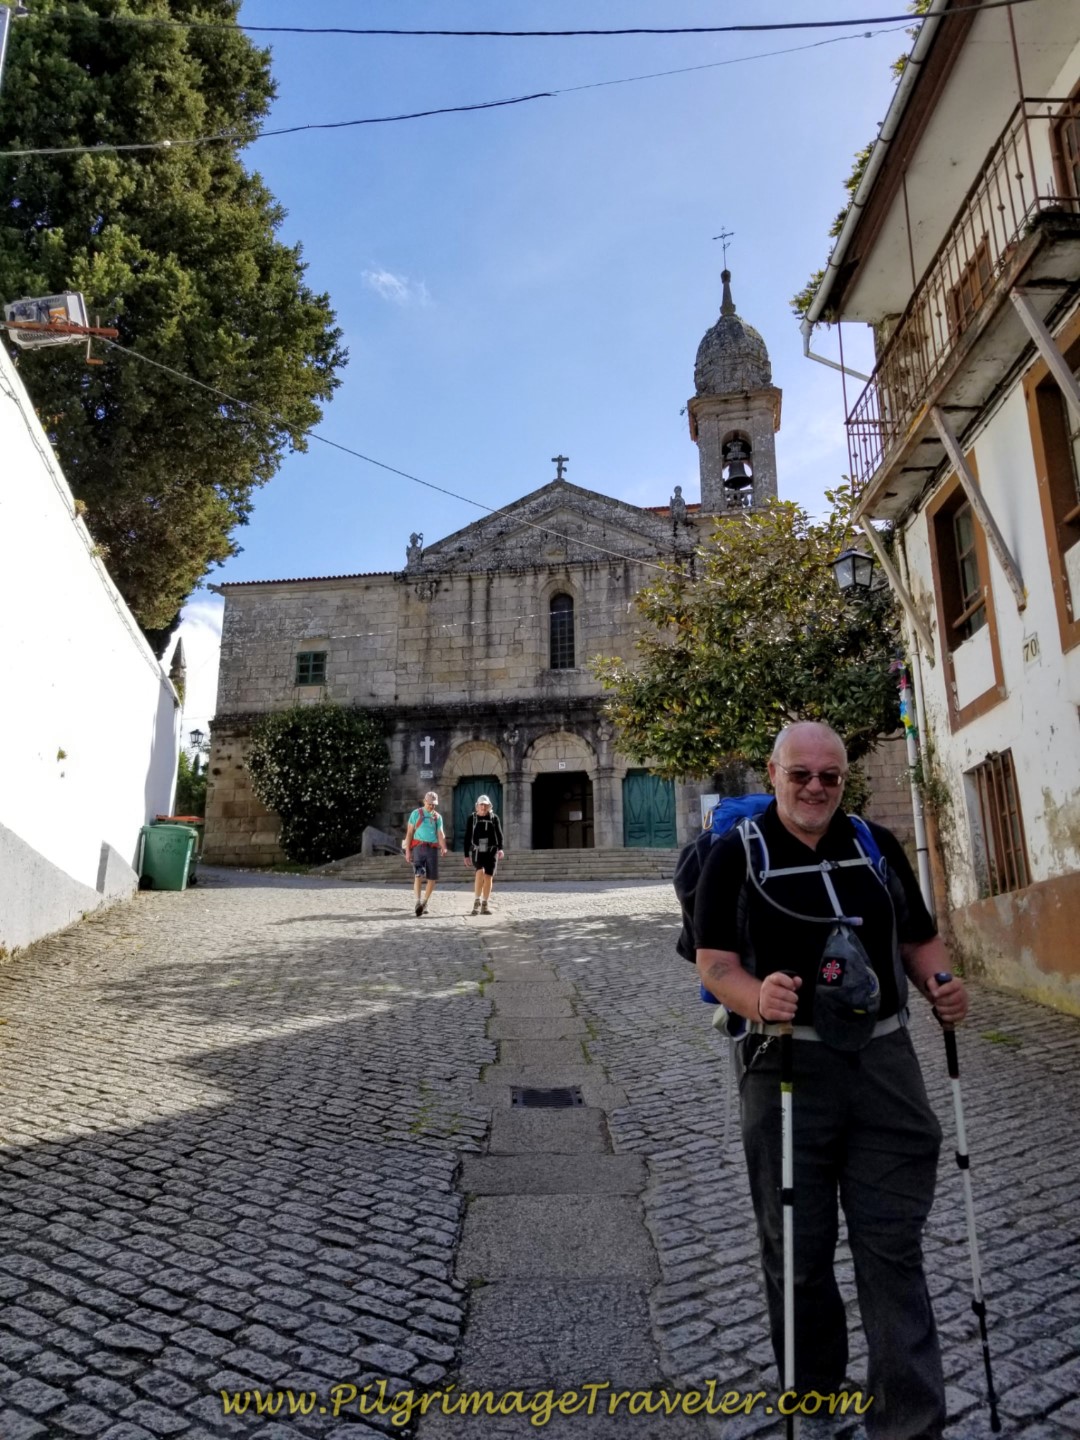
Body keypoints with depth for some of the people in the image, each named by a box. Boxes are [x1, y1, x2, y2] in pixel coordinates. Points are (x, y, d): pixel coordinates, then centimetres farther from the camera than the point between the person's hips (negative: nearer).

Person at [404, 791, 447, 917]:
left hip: (432, 848, 3)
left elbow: (440, 834, 5)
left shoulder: (438, 817, 15)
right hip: (419, 846, -3)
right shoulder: (416, 813, 7)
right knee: (419, 875, -18)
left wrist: (443, 847, -14)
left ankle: (425, 903, 18)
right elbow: (409, 832, 5)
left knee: (432, 878, 2)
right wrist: (407, 850, -2)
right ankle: (418, 903, -23)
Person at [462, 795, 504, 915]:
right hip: (477, 851, -1)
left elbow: (499, 834, -1)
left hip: (491, 852, 2)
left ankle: (485, 905, 13)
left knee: (488, 877, 1)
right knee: (480, 872, -24)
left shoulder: (494, 818, 4)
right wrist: (466, 855, 5)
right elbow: (467, 838, 7)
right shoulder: (471, 818, 4)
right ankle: (476, 901, -13)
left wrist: (500, 848, -17)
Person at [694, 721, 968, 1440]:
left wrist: (943, 984, -5)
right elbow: (715, 965, -8)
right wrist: (758, 999, -28)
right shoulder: (737, 855, -3)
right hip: (788, 1065, -2)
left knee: (894, 1247, 6)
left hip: (885, 1063, 3)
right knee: (798, 1245, 12)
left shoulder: (879, 846, 9)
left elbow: (920, 938, 16)